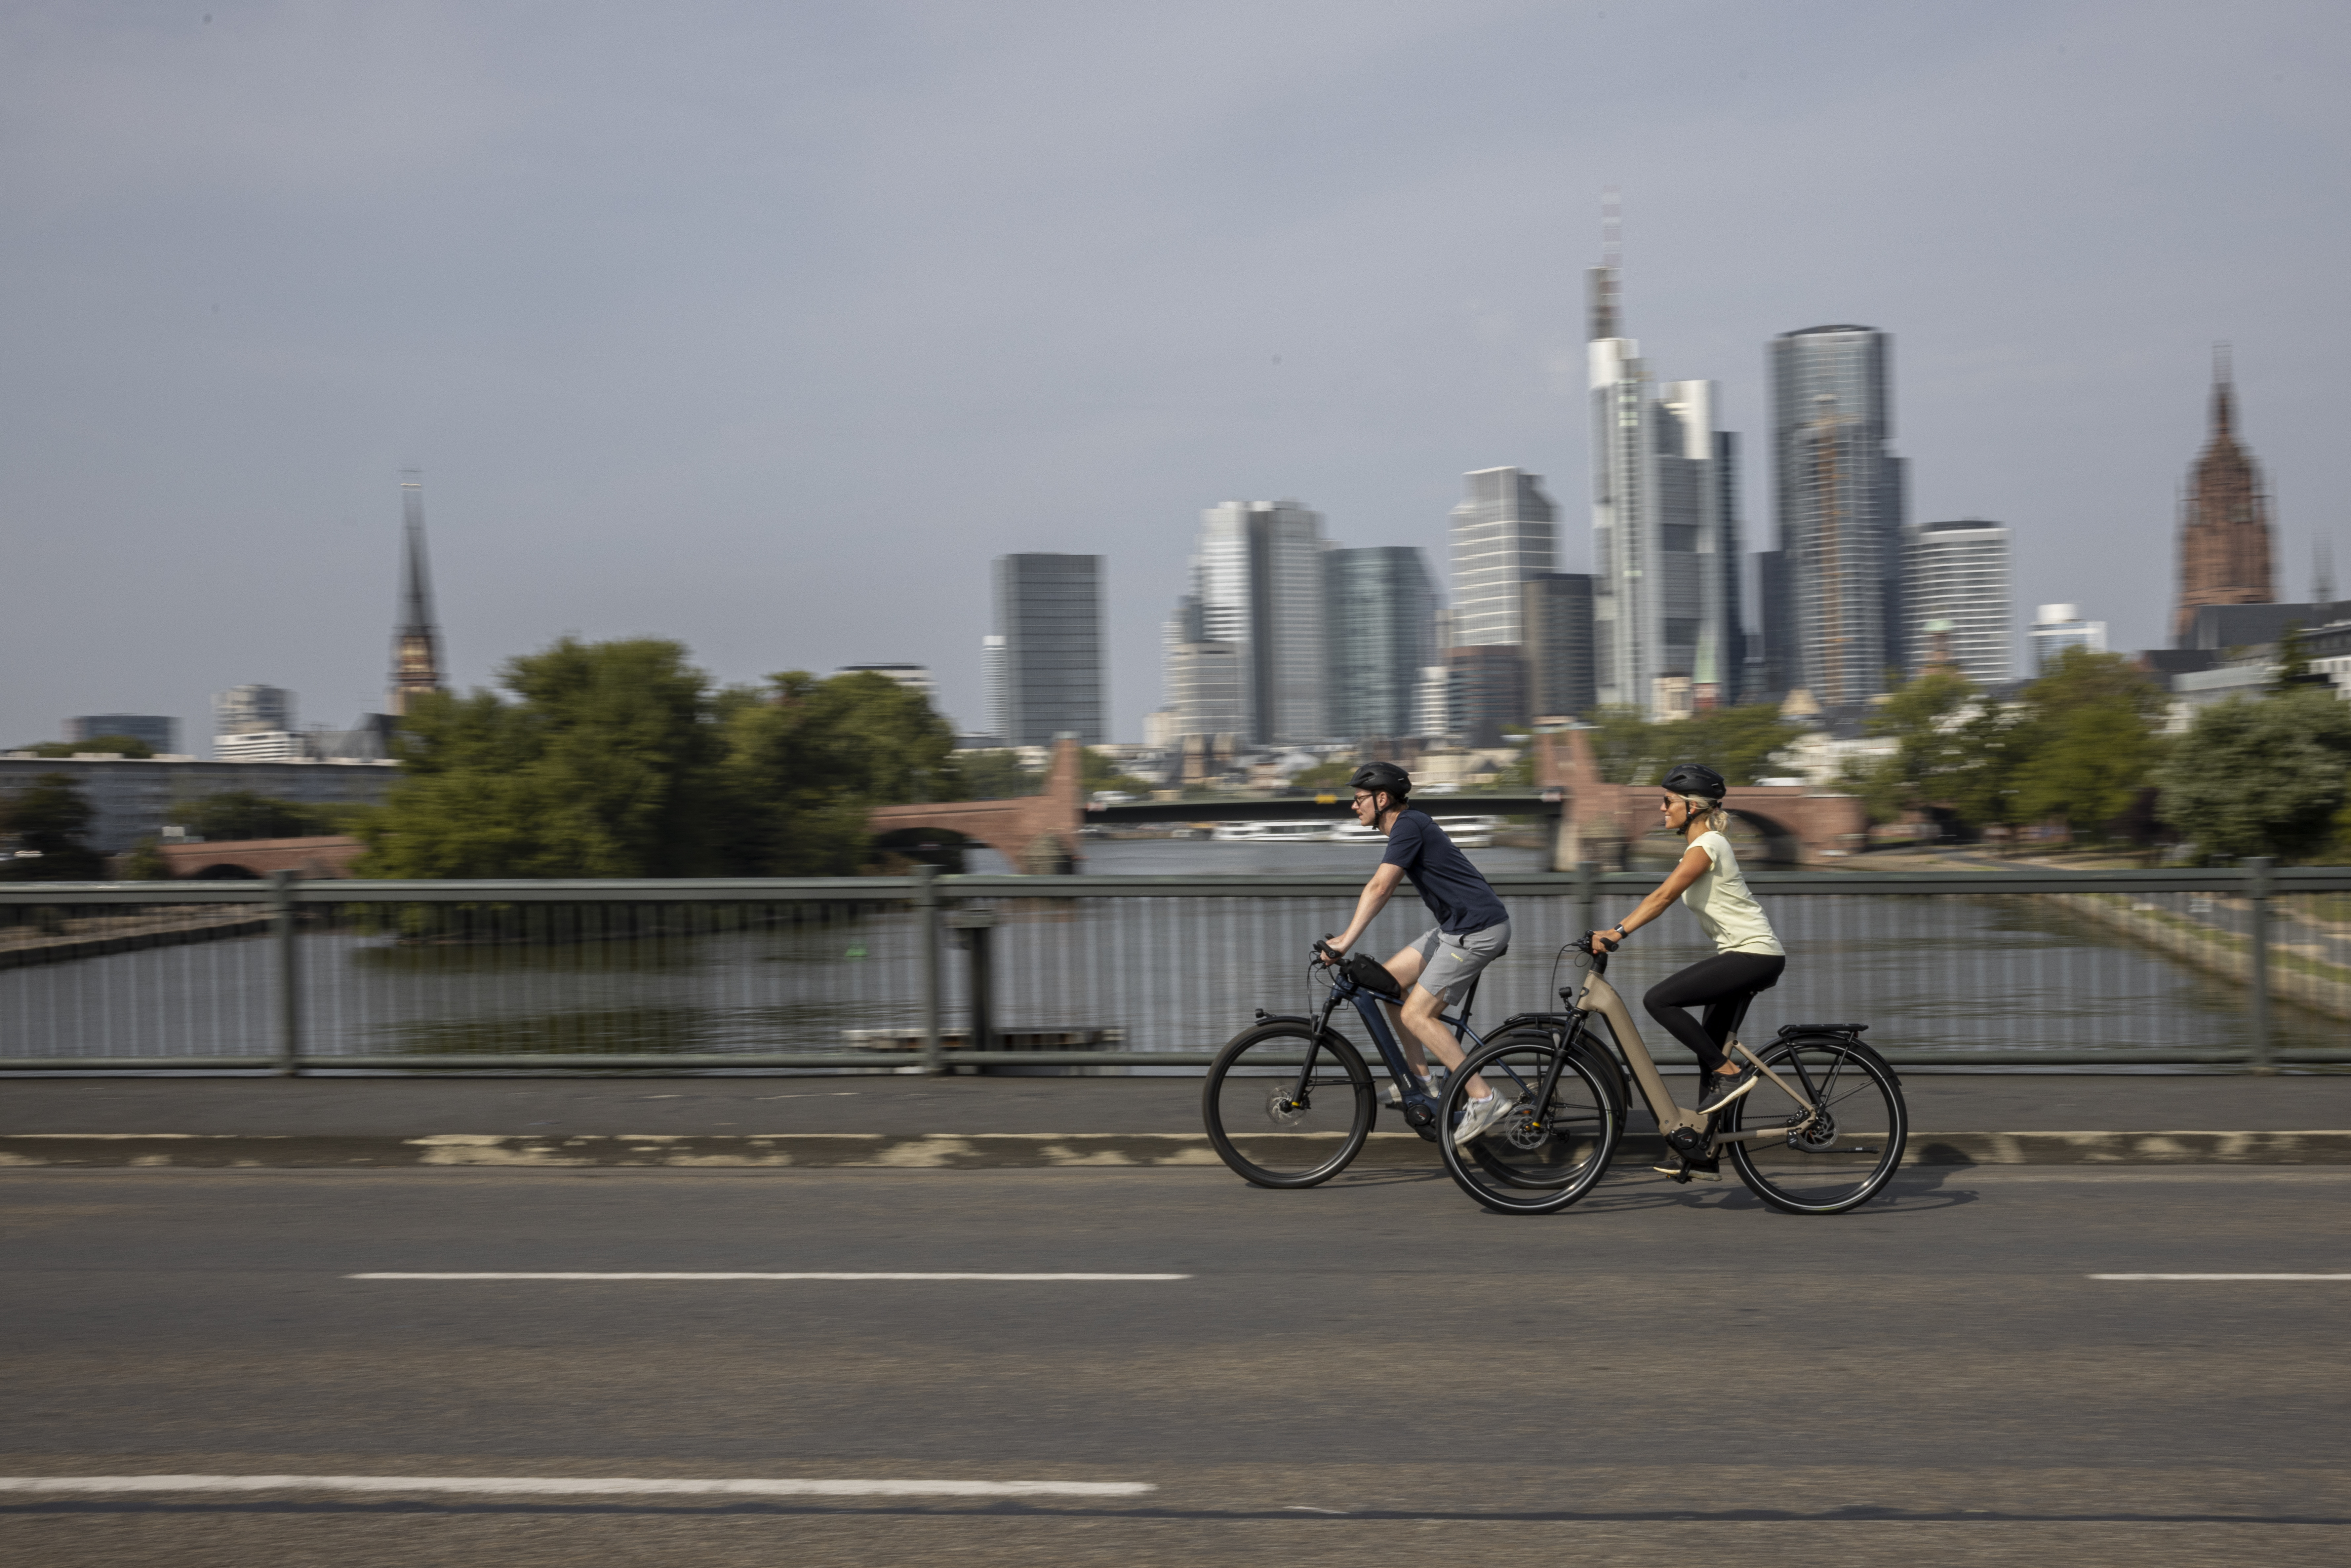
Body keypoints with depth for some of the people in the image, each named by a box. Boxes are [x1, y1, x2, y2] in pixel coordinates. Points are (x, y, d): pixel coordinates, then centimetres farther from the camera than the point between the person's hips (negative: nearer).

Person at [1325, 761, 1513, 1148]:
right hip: (1456, 926, 10)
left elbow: (1379, 888, -23)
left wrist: (1346, 942, -24)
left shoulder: (1409, 826, -15)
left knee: (1416, 1014, -12)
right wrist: (1347, 935, 19)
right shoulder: (1408, 824, 15)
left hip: (1477, 929, -10)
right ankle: (1421, 1081, 14)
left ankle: (1483, 1100, -9)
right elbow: (1378, 888, 21)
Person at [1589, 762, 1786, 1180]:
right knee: (1710, 1049, 9)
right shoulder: (1701, 846, 15)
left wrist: (1618, 934, -29)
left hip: (1753, 955, -10)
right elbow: (1661, 895, 14)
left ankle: (1731, 1074, -9)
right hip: (1746, 956, 10)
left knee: (1659, 1000, -19)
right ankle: (1703, 1155, 14)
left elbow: (1664, 896, -24)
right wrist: (1614, 929, 5)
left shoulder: (1707, 846, -14)